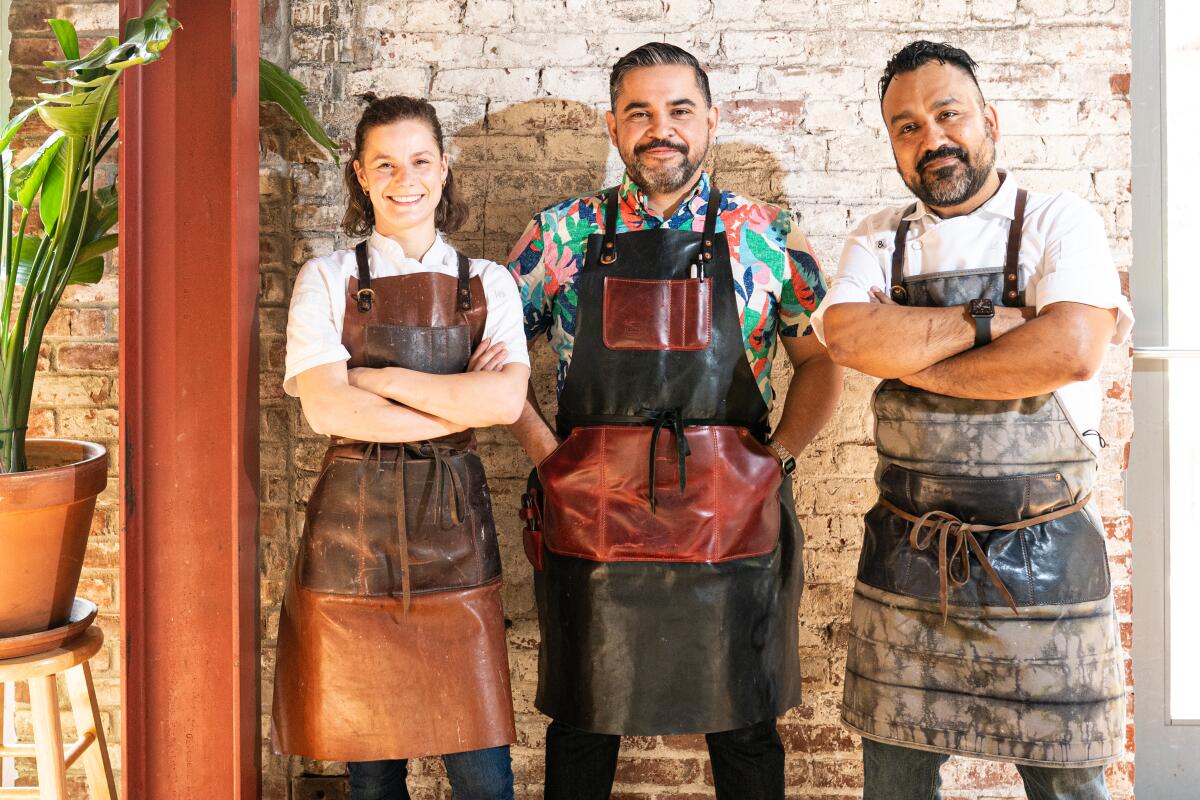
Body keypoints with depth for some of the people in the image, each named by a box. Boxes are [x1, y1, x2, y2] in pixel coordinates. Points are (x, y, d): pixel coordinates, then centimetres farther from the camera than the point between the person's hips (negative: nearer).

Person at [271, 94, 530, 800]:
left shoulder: (487, 284, 8)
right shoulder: (329, 279, 3)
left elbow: (507, 400, -10)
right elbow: (327, 408, -11)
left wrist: (379, 377, -10)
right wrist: (461, 405, -10)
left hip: (453, 518, 1)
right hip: (356, 519, -1)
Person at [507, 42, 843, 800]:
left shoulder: (767, 236, 3)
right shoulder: (563, 235, 3)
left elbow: (821, 360, 9)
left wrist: (777, 456, -2)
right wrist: (547, 452, 1)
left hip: (731, 529, 0)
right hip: (591, 529, 1)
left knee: (747, 733, 13)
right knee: (582, 726, 15)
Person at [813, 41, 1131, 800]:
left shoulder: (1060, 221, -3)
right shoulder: (880, 240, 6)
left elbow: (1071, 353, -20)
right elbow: (847, 337, -13)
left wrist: (909, 359, -13)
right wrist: (989, 320, -15)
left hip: (1041, 558, -2)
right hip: (905, 558, 3)